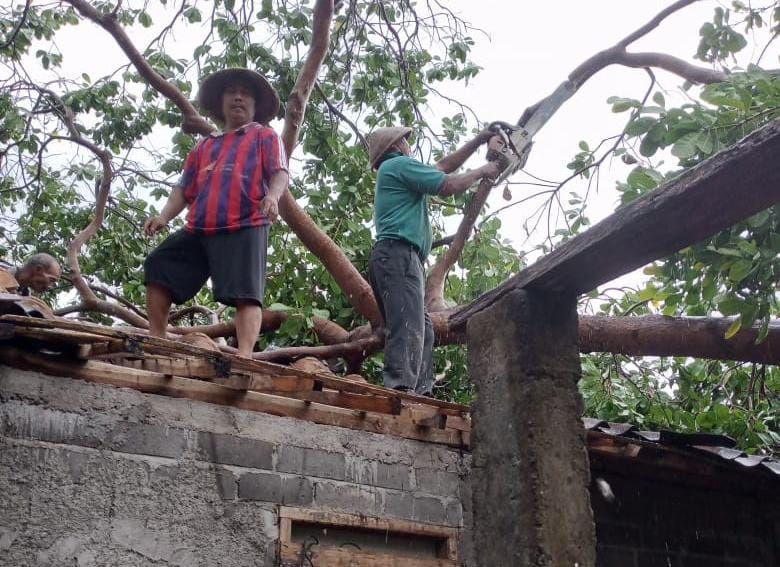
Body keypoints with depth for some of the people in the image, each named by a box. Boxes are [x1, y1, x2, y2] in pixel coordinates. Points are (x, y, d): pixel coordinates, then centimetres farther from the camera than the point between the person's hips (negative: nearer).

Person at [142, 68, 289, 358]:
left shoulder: (264, 135, 15)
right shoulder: (205, 145, 29)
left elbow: (280, 172, -2)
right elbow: (185, 189, 25)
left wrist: (272, 195, -25)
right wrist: (164, 216, 7)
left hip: (246, 227, -6)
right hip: (198, 229, 6)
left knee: (245, 293, -17)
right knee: (157, 270, 2)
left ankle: (244, 355, -29)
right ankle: (156, 340, 7)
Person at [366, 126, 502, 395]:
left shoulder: (394, 172, 31)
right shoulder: (400, 165, 0)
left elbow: (442, 167, 36)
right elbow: (448, 186, -5)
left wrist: (478, 141, 36)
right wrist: (482, 172, 11)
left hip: (393, 259, 11)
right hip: (398, 254, -11)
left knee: (422, 331, 6)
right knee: (408, 330, -22)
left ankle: (422, 393, 0)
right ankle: (400, 392, -34)